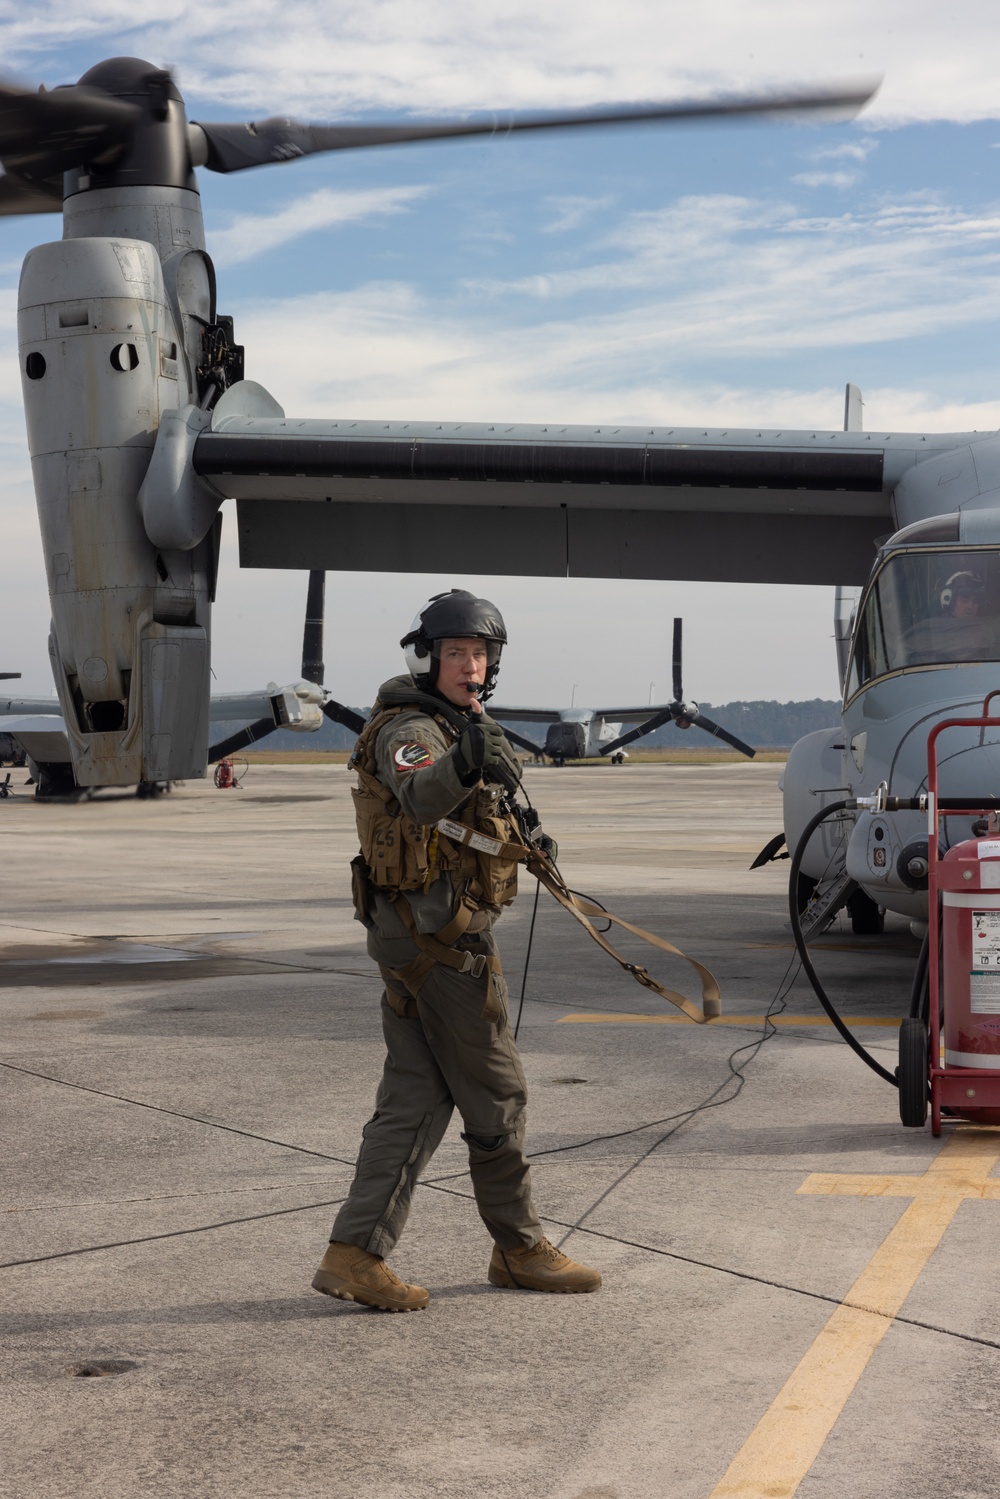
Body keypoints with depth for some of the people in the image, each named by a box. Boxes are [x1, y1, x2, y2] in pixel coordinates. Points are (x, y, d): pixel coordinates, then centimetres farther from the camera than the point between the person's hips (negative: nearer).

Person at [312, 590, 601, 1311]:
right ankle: (520, 1249, 15)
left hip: (413, 934, 10)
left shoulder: (457, 729, 16)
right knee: (496, 1094, 2)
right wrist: (465, 764, -58)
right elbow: (420, 795, -39)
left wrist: (519, 839, 31)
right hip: (441, 934, -10)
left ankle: (355, 1256, 5)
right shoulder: (410, 729, -15)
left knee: (415, 1096, 7)